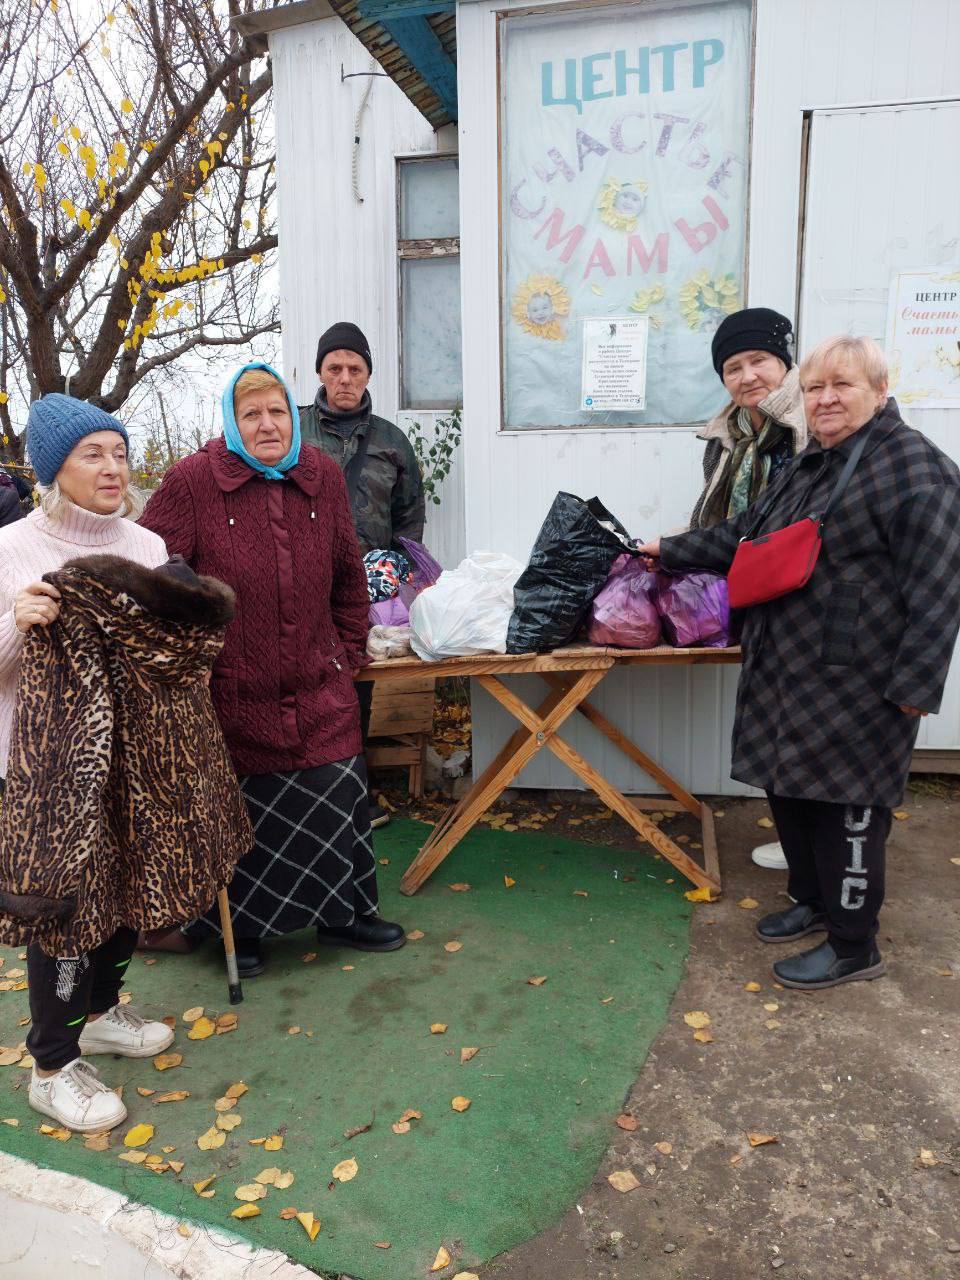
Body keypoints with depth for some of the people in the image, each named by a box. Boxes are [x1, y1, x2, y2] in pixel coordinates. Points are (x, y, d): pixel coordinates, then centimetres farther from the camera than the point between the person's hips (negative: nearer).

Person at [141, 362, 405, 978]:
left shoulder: (323, 476, 5)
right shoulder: (191, 481, -9)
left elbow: (349, 575, 14)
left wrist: (349, 652, 12)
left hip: (320, 691, 4)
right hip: (232, 693, -3)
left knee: (339, 800, 8)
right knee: (242, 814, 10)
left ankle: (344, 915, 32)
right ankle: (241, 929, 35)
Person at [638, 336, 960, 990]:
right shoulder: (809, 466, 15)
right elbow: (743, 536, 23)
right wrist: (667, 550, 19)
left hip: (857, 685, -9)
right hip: (788, 670, 9)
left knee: (847, 806, 2)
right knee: (790, 789, 17)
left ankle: (853, 948, 19)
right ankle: (813, 901, 39)